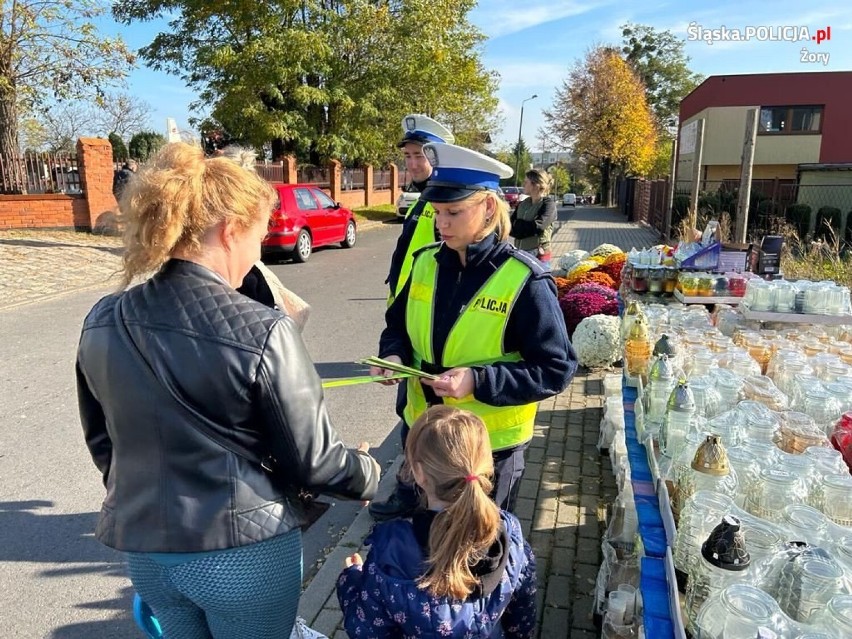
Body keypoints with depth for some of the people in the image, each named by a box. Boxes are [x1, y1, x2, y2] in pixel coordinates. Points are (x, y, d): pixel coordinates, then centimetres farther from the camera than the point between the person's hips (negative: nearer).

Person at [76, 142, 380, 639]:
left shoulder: (102, 323, -7)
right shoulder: (263, 333, -25)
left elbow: (101, 441, 7)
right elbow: (311, 460, -16)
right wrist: (366, 473, 5)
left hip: (146, 549, 5)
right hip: (247, 553, -5)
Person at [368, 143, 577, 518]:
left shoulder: (523, 281, -19)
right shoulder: (426, 262, -2)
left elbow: (556, 369, -18)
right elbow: (399, 324, 12)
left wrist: (478, 381, -28)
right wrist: (394, 355, -11)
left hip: (489, 443, -5)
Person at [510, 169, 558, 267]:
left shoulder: (548, 204, -6)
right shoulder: (522, 204, 12)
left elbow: (537, 226, -18)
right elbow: (510, 226, 6)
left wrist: (517, 224, -3)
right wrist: (526, 229, -13)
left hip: (539, 256, -6)